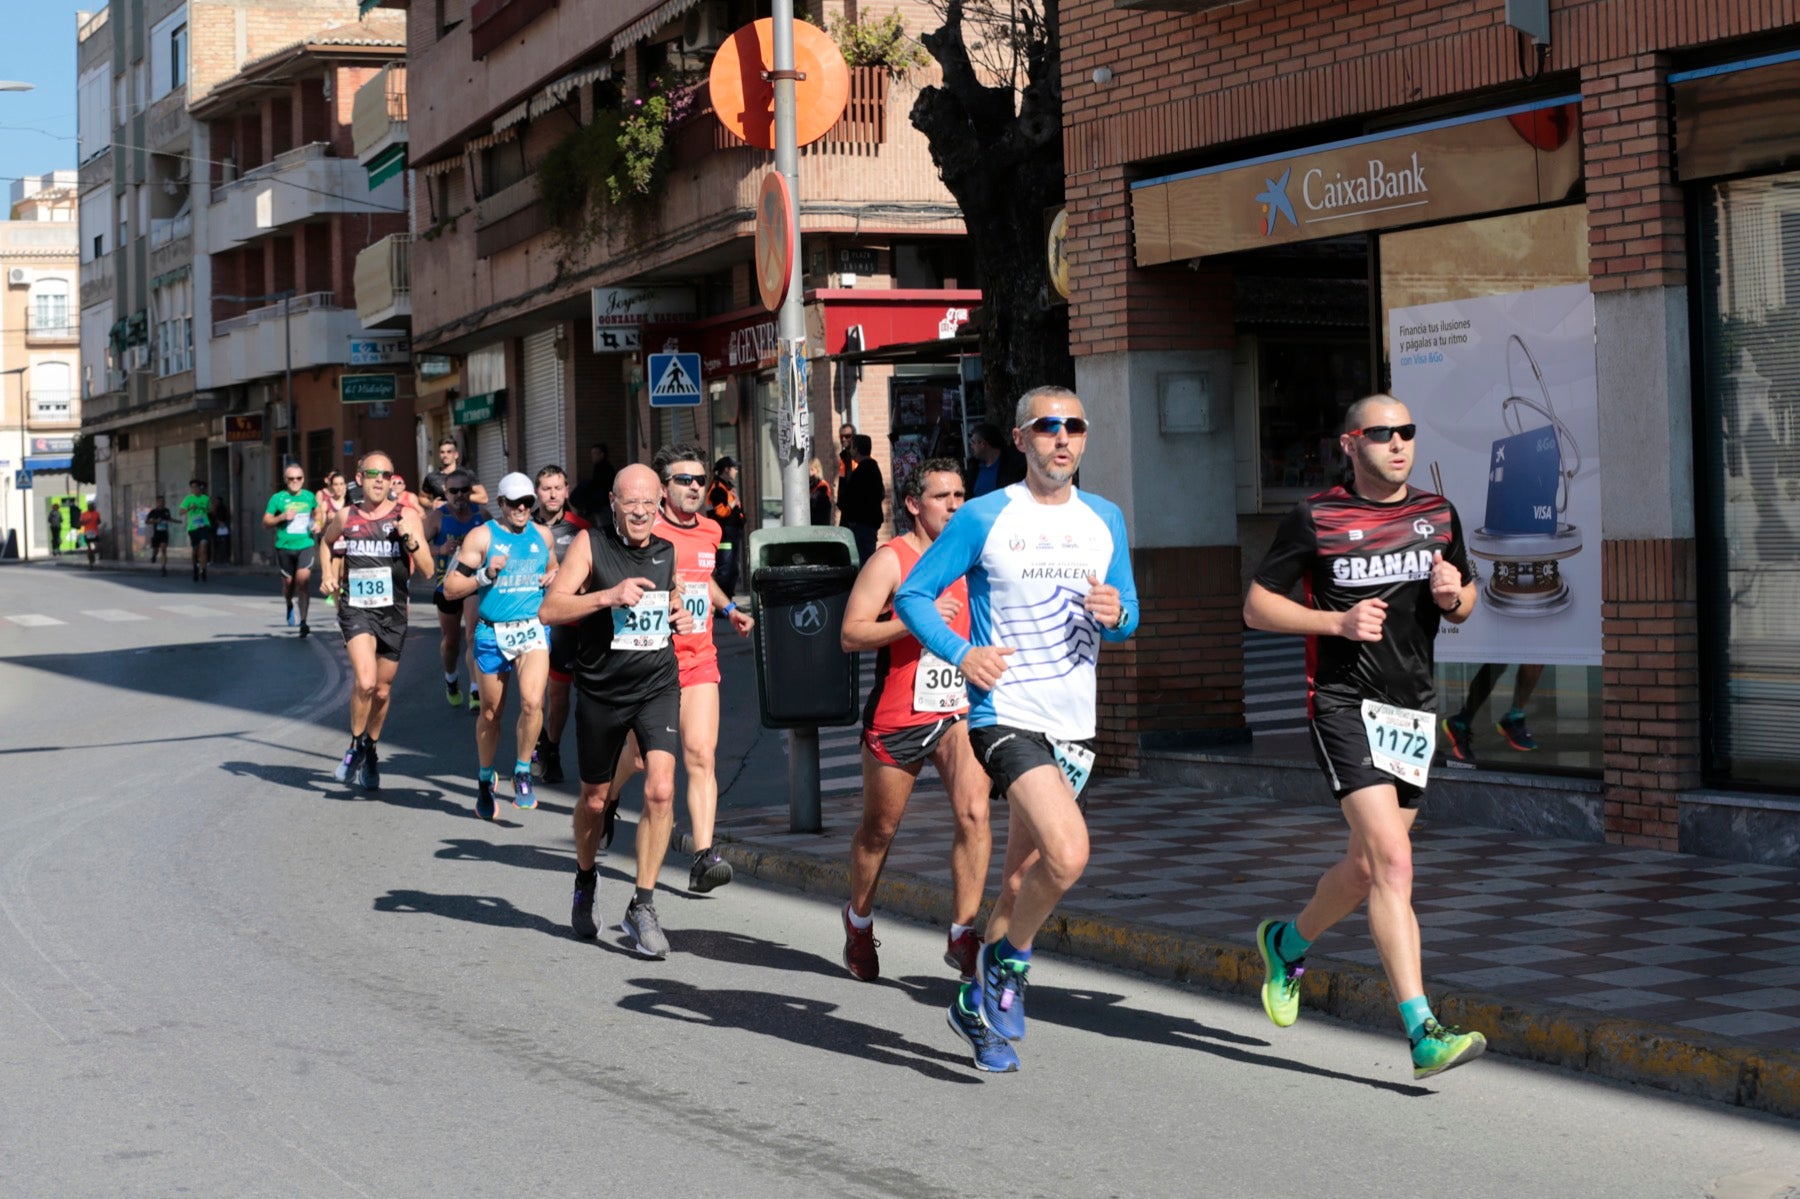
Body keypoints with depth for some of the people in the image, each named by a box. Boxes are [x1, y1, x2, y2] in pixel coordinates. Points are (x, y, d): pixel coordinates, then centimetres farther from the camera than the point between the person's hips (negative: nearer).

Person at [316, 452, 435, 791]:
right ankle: (356, 746, 1)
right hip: (355, 608, -1)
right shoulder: (345, 517, 3)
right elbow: (326, 541, 27)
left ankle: (371, 751, 36)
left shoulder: (406, 516, -2)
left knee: (382, 691, 12)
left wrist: (410, 539, -21)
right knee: (365, 681, -22)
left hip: (393, 612, 1)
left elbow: (427, 570, -6)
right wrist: (327, 575, 11)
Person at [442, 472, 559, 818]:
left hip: (533, 630, 1)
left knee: (532, 701, -20)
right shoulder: (481, 537, -3)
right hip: (492, 634, -1)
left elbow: (553, 568, 28)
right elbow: (450, 589, -4)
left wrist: (554, 576, 5)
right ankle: (485, 781, 31)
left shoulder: (542, 535, 8)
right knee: (490, 712, 10)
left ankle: (522, 772, -1)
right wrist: (485, 574, -18)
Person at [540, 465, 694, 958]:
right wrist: (609, 595, -28)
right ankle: (585, 880, 44)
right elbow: (549, 609, -17)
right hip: (600, 691, -2)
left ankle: (642, 905, -7)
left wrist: (679, 615, 1)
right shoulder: (590, 544, -9)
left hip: (657, 687, 2)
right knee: (594, 801, 14)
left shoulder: (666, 551, 3)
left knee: (661, 791, -17)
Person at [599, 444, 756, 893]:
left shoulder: (710, 531, 10)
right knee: (640, 755, 10)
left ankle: (703, 857, -13)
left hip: (699, 659, 4)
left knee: (701, 755, -9)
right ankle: (607, 799, 45)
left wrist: (728, 608, 16)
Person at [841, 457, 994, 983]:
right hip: (895, 717, -3)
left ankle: (962, 934, -10)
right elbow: (851, 634, -18)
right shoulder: (890, 559, -10)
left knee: (974, 813, -17)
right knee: (879, 828, 13)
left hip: (958, 712, 3)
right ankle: (859, 920, 38)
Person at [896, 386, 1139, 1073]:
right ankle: (1010, 962, 2)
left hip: (1074, 725, 6)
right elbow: (913, 593, -1)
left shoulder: (1104, 520, 10)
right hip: (1005, 717, -5)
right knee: (1068, 854, -23)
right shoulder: (984, 518, -5)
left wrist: (1117, 616, -7)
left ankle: (977, 1002, 29)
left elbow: (1128, 617, 18)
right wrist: (960, 654, -17)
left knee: (1024, 878, 11)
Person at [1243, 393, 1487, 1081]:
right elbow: (1255, 606, -1)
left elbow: (1463, 608, 21)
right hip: (1345, 704, -6)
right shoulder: (1315, 519, -4)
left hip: (1415, 708, 6)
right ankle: (1423, 1034, -21)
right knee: (1392, 862, -18)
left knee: (1368, 868, 13)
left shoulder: (1438, 515, 11)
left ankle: (1287, 942, 43)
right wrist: (1337, 622, -15)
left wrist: (1455, 596, -3)